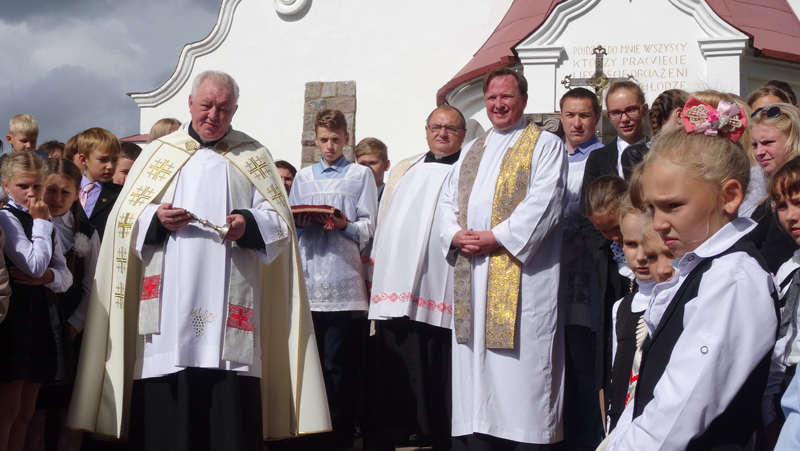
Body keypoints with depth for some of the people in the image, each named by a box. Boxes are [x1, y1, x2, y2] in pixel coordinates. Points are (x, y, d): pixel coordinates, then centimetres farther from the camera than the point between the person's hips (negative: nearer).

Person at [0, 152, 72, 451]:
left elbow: (66, 276, 10)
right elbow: (35, 264, -20)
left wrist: (46, 276, -12)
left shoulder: (45, 222, 15)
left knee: (26, 412, 10)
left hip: (43, 315, 8)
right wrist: (40, 222, -11)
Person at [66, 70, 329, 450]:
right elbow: (124, 218, 12)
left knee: (232, 411, -7)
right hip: (168, 306, 1)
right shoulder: (159, 153, 16)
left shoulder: (253, 157, 14)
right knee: (163, 412, -5)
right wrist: (155, 218, -8)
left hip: (230, 307, 0)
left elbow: (278, 221, 8)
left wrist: (249, 224, -12)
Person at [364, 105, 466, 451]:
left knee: (436, 371, -4)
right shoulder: (404, 171, 22)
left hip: (440, 292, -4)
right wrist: (375, 268, 17)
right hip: (396, 287, 4)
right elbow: (385, 222, 23)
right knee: (390, 368, 4)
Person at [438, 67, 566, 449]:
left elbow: (543, 204, -10)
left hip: (521, 277, -6)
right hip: (471, 279, 6)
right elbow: (448, 201, 17)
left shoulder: (545, 145, 2)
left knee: (518, 369, -7)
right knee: (473, 362, 6)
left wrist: (496, 237, -16)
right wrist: (455, 235, -3)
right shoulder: (471, 151, 22)